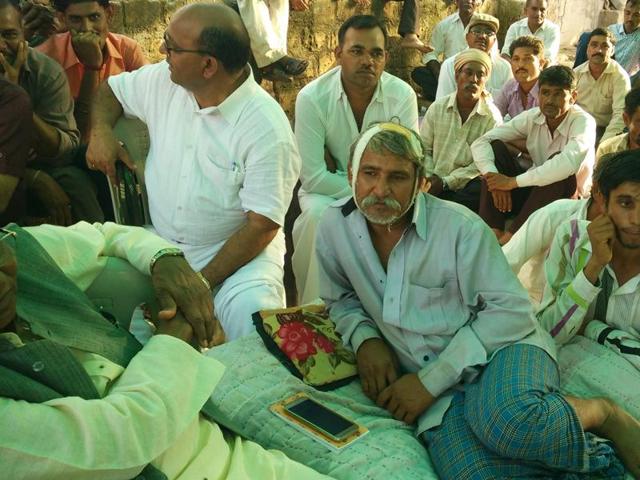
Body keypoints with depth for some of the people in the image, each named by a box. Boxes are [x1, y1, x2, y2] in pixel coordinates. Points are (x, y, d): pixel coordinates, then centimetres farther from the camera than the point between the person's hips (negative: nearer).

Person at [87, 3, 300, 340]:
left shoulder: (267, 129, -18)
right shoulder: (163, 81, -1)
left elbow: (262, 225, -18)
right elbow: (111, 90, 19)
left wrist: (202, 282, -21)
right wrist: (101, 131, -3)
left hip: (238, 250, -5)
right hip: (158, 243, 6)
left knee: (249, 308, -35)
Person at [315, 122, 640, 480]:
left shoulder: (459, 226, -10)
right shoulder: (335, 227, 2)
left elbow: (510, 310, -9)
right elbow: (342, 299, 19)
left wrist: (432, 379, -14)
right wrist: (364, 339, -4)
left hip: (500, 347, -2)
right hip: (442, 394, 3)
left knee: (508, 421, -40)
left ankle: (601, 413, -7)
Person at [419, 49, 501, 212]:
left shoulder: (492, 117, -2)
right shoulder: (438, 108, 7)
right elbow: (424, 148, 9)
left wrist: (446, 182, -14)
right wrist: (429, 176, -9)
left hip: (466, 187, -1)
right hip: (435, 184, 1)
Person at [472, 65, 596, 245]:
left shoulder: (583, 122, -19)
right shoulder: (531, 117, -8)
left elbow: (569, 162, -40)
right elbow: (481, 142, -13)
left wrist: (514, 181, -37)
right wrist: (494, 178, -30)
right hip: (532, 190, 4)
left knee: (559, 163, -34)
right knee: (495, 147, -14)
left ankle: (510, 237, -32)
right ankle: (494, 230, -27)